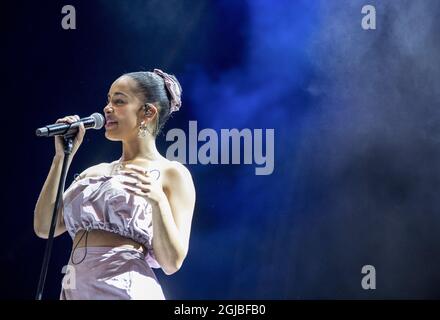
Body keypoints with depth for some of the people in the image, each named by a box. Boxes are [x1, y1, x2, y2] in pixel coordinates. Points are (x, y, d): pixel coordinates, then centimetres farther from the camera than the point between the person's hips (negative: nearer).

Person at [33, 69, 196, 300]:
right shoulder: (95, 172, 16)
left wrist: (158, 200, -22)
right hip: (73, 289, 5)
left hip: (127, 289, -5)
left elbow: (172, 262, -8)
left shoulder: (172, 174, -1)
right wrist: (62, 157, 8)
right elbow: (44, 227, 7)